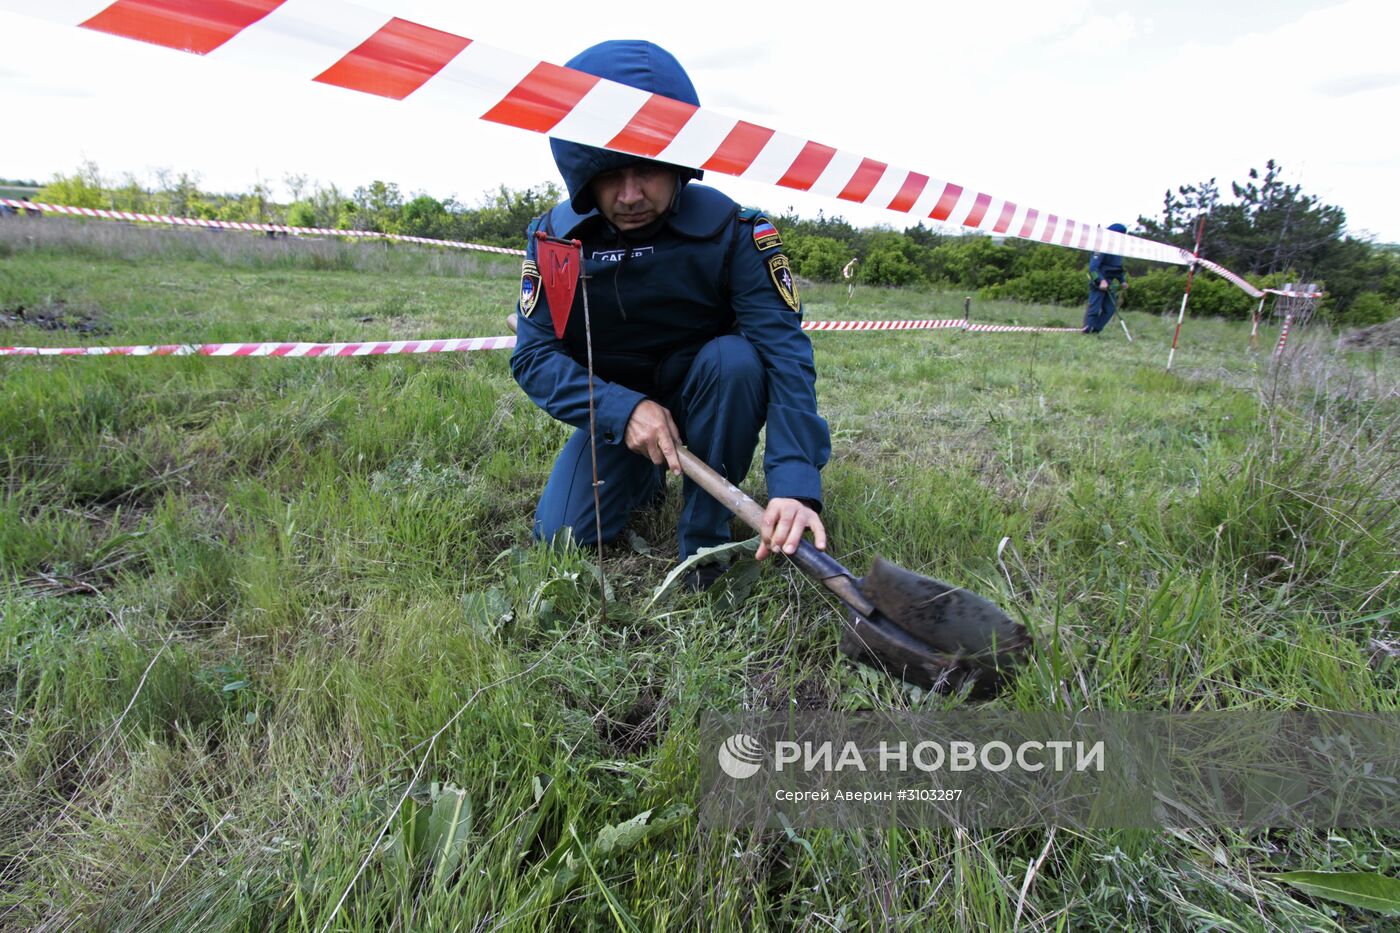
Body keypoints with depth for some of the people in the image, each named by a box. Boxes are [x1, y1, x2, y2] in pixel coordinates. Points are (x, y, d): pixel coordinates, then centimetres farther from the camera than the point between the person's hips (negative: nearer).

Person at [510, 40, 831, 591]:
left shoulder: (732, 230, -24)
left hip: (707, 393, -2)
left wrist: (794, 482, -46)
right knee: (561, 538, -8)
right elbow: (534, 355, -18)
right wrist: (623, 409, -35)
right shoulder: (555, 237, -15)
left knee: (735, 358, -34)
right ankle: (647, 477, 24)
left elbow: (785, 352, -33)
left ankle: (706, 543, -16)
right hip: (615, 406, 2)